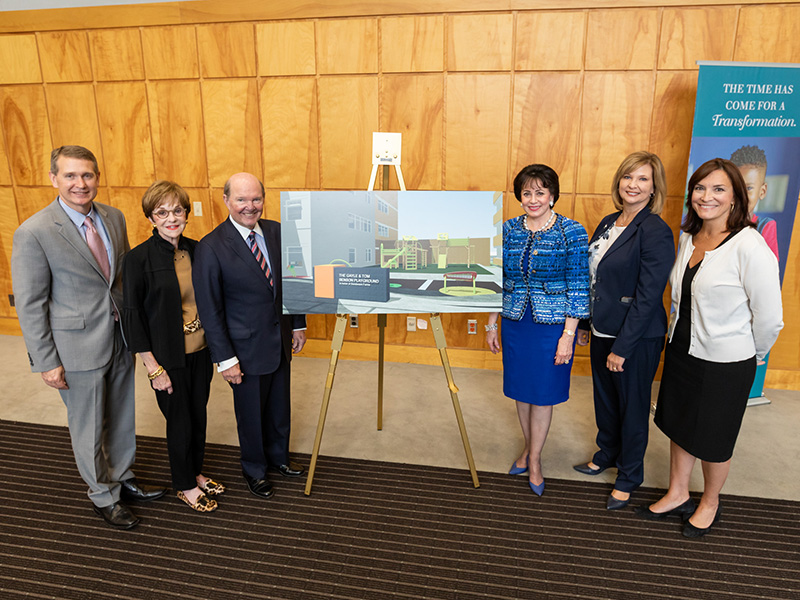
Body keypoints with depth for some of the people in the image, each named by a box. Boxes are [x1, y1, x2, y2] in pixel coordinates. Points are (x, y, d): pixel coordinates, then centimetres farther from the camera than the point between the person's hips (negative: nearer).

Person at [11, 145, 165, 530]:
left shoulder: (114, 218, 1)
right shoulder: (34, 233, -16)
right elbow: (29, 305, -12)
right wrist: (46, 362, -11)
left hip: (120, 339, 6)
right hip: (78, 347, -5)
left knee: (122, 417, 21)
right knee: (88, 429, 13)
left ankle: (122, 479, 43)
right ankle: (103, 496, 34)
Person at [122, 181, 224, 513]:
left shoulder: (195, 249, 0)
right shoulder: (138, 258, -16)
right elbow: (132, 316, -13)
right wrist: (153, 369, -13)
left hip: (200, 352, 5)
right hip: (169, 358, -5)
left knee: (198, 415, 19)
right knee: (180, 422, 11)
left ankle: (196, 473, 42)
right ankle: (185, 486, 34)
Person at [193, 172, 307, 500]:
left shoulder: (276, 232, -2)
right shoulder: (211, 248, -18)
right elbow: (209, 309, -15)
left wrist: (298, 324, 11)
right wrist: (225, 358, -14)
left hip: (280, 341, 5)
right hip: (246, 349, -5)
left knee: (280, 407, 21)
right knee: (251, 414, 14)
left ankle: (278, 456, 46)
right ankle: (254, 469, 39)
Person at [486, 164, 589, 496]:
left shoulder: (572, 232, -9)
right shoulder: (508, 230, 2)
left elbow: (578, 288, -8)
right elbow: (498, 280, 7)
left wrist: (568, 335, -12)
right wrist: (491, 325, 7)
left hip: (552, 325, -3)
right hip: (514, 322, 4)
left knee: (543, 393, 7)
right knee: (520, 389, 15)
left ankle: (534, 459, 28)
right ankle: (529, 446, 38)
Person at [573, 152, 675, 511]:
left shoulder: (656, 232, -18)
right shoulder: (609, 223, 6)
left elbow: (648, 296, -20)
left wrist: (622, 348, -19)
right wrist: (584, 324, 14)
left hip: (637, 338, -7)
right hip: (603, 331, 7)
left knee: (632, 407, 11)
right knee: (604, 399, 22)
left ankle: (628, 478, 31)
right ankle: (607, 454, 46)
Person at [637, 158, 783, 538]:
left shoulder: (749, 246, -22)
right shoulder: (688, 237, 1)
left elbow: (769, 318, -17)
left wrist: (750, 355, -3)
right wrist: (680, 335, 15)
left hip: (725, 363, -6)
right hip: (681, 350, 7)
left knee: (713, 439, 14)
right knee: (678, 425, 20)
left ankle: (710, 504, 40)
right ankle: (677, 495, 42)